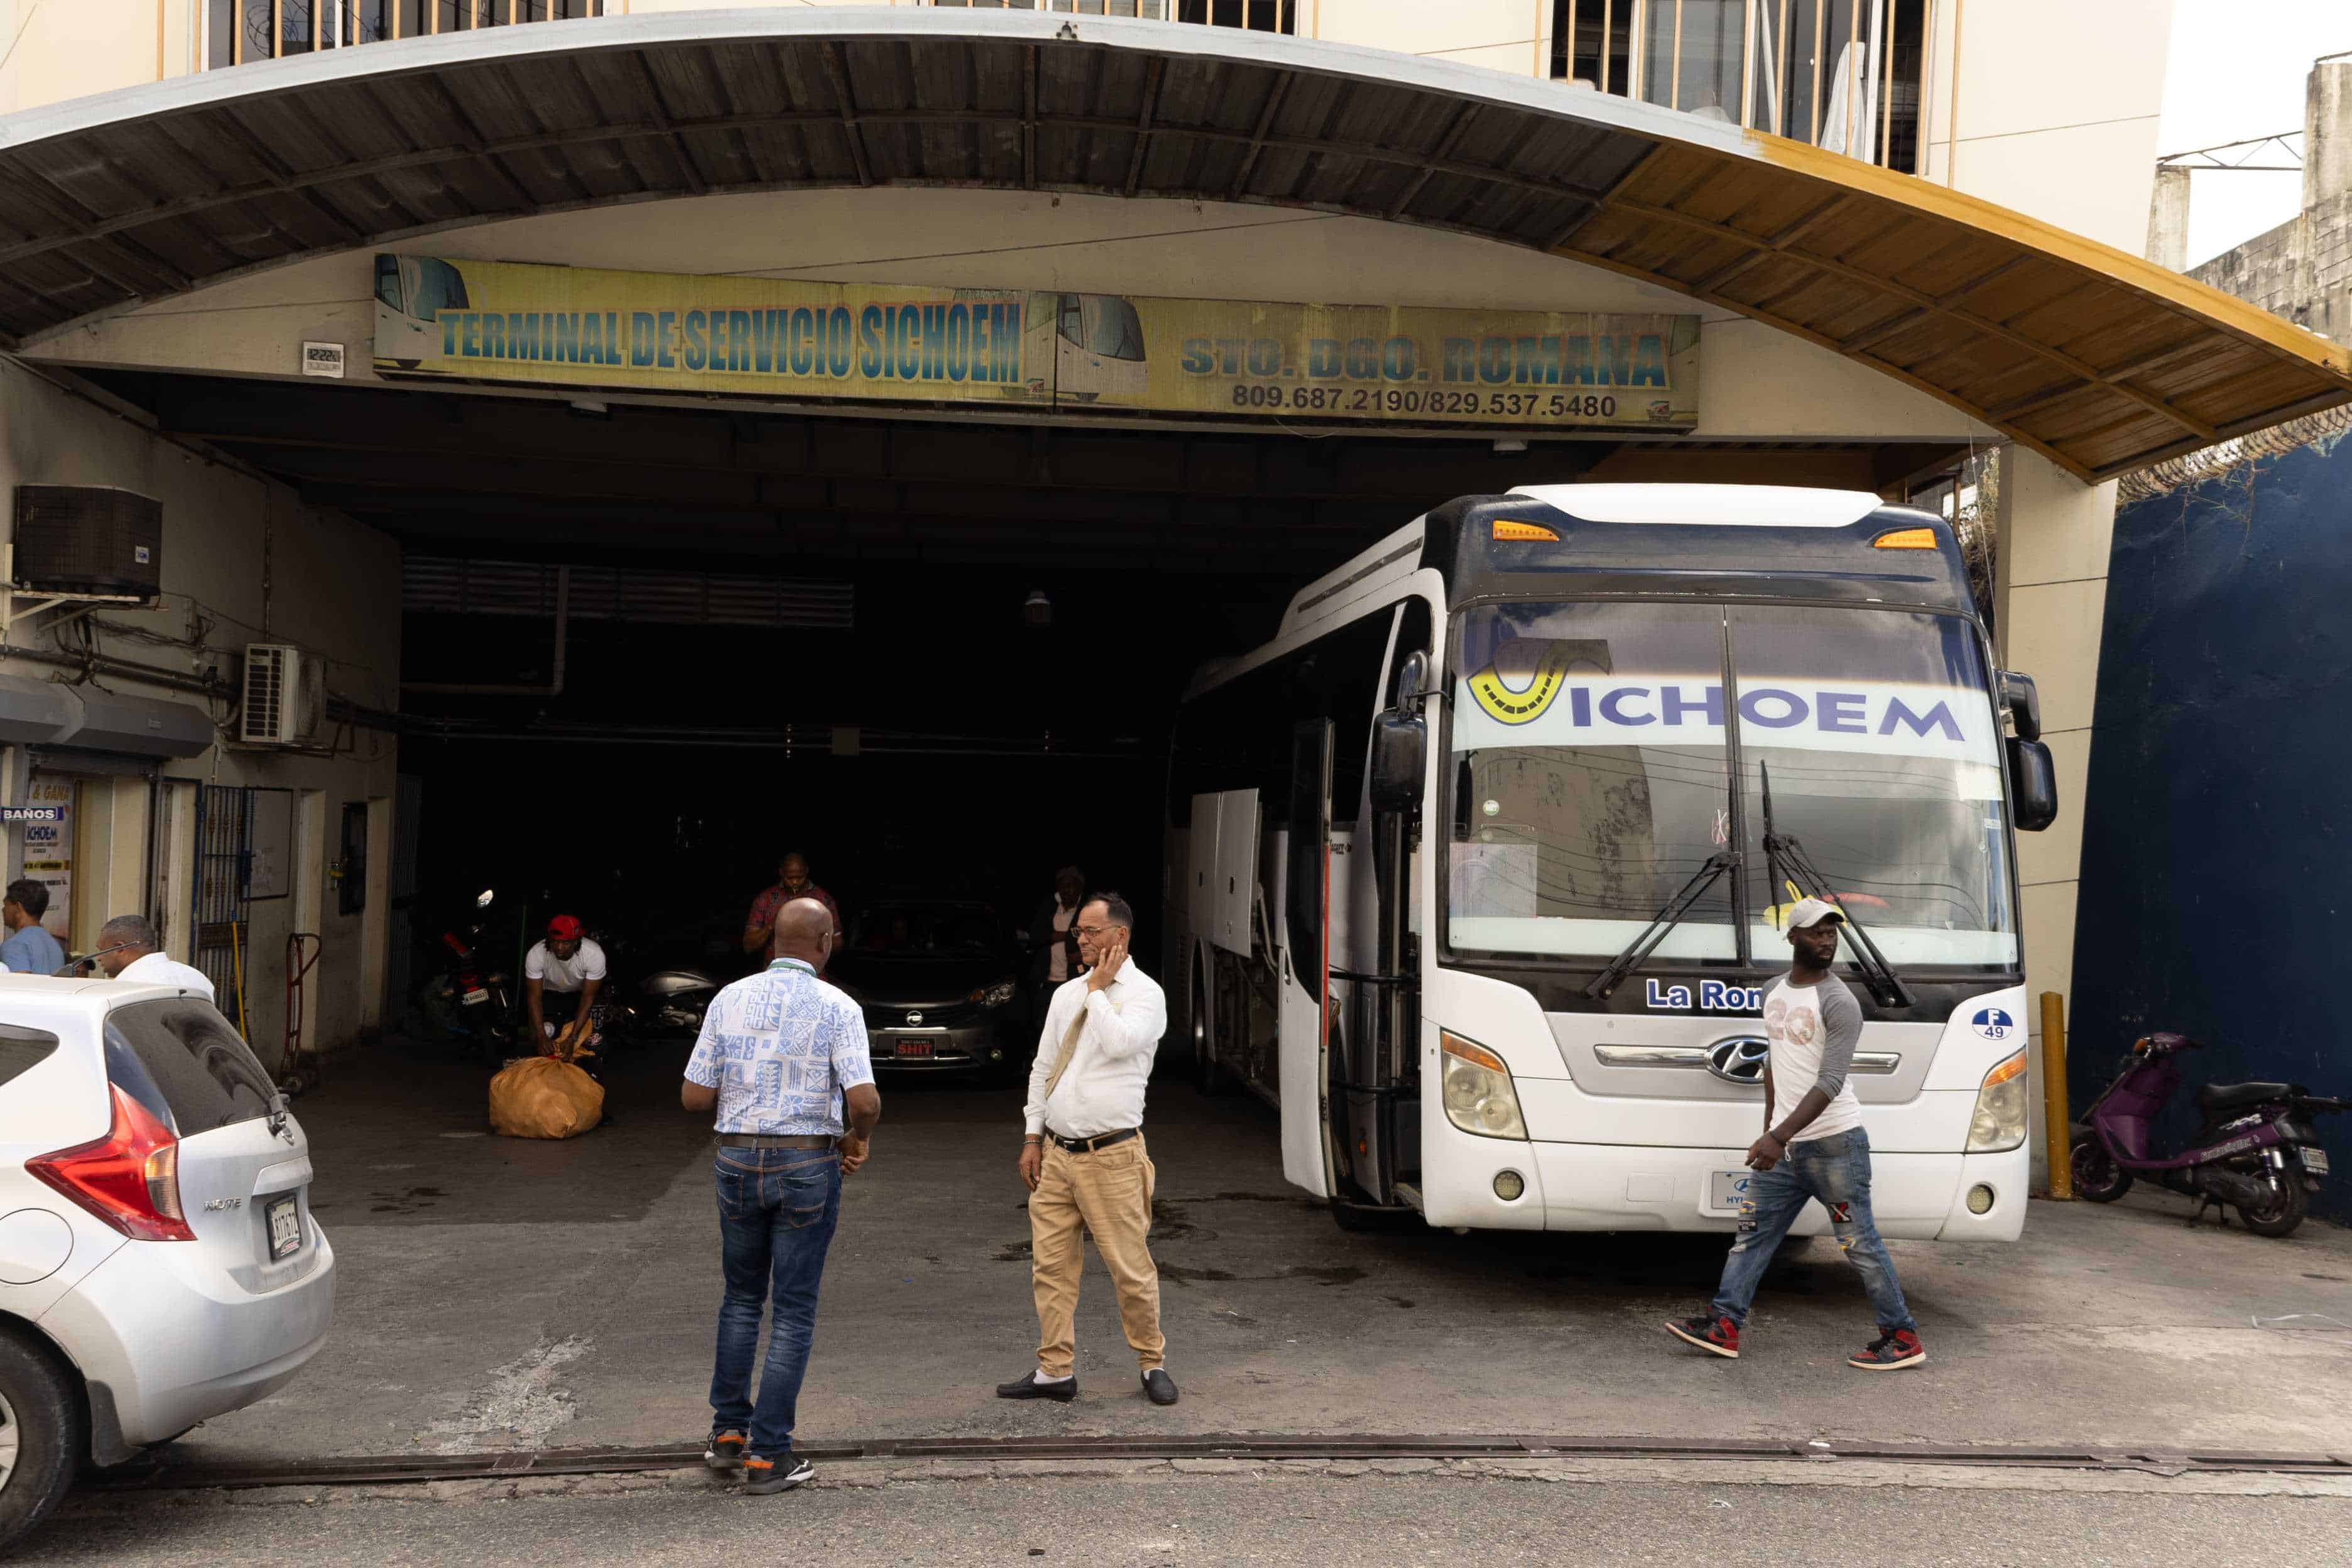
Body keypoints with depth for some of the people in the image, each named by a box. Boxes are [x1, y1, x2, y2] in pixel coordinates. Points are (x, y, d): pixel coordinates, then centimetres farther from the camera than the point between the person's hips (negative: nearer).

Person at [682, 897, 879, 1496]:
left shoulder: (729, 1000, 0)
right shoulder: (837, 1008, -10)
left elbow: (693, 1096, 1)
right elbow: (864, 1100, -20)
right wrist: (859, 1134, 3)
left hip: (739, 1163, 3)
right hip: (808, 1169, -3)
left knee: (742, 1296, 23)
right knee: (793, 1312, 5)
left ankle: (729, 1431, 24)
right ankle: (767, 1457, 4)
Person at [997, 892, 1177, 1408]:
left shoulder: (1144, 993, -6)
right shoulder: (1067, 994, 12)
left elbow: (1117, 1043, -26)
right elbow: (1043, 1068, 16)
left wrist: (1098, 987, -13)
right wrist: (1032, 1138, 11)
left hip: (1111, 1157, -6)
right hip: (1057, 1152, 6)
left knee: (1131, 1267, 0)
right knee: (1050, 1264, 6)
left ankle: (1152, 1364, 18)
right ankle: (1055, 1371, 15)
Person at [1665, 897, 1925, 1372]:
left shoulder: (1839, 1003, -14)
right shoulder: (1774, 993, 10)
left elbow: (1830, 1083, -22)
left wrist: (1779, 1137, -29)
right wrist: (1769, 1127, 20)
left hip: (1835, 1144, -7)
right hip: (1783, 1146, 7)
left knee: (1860, 1243, -2)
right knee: (1752, 1233, 7)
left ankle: (1903, 1339, 9)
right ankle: (1723, 1326, 11)